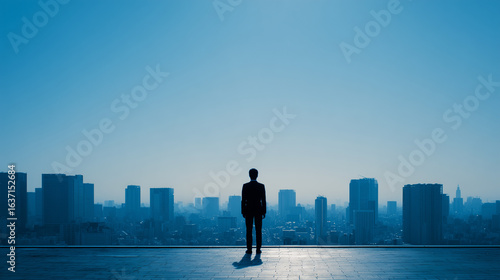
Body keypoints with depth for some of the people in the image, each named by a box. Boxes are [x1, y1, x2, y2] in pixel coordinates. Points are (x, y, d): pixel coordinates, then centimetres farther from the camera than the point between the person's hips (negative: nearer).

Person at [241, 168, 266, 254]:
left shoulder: (245, 186, -4)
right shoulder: (261, 186, -3)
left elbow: (243, 200, -4)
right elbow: (263, 200, -2)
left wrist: (243, 212, 3)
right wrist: (264, 212, 4)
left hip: (248, 211, 0)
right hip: (258, 211, 0)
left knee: (249, 230, 3)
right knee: (258, 231, 4)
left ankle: (249, 249, 3)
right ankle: (258, 249, 4)